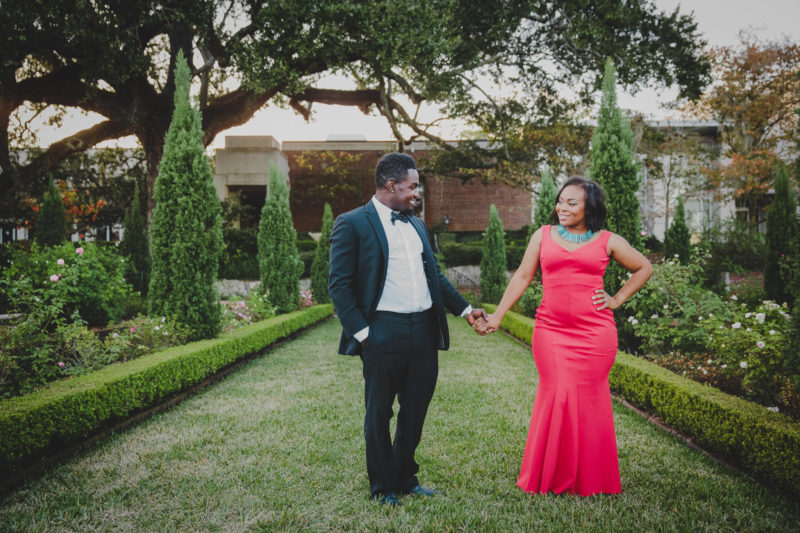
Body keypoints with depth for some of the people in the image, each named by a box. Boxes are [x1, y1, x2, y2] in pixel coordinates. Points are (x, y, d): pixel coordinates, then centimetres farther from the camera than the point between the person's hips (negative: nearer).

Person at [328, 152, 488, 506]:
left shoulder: (417, 225, 17)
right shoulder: (351, 224, -5)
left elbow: (435, 275, 23)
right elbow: (339, 285, -9)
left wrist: (464, 309, 17)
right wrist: (360, 332, -14)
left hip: (424, 330, 7)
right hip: (384, 332, -6)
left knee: (416, 410, 15)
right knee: (379, 413, 7)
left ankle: (405, 479, 32)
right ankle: (382, 486, 25)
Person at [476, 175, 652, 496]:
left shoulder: (606, 241, 8)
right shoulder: (543, 236, 10)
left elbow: (644, 268, 19)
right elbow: (522, 277, 10)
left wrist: (617, 300, 9)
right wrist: (496, 317, 4)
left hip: (595, 333, 0)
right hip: (551, 331, 0)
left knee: (590, 401, 4)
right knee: (555, 397, -4)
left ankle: (589, 480, 19)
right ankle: (548, 477, 12)